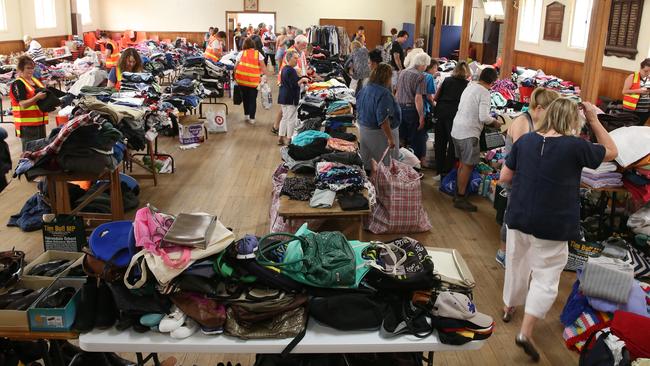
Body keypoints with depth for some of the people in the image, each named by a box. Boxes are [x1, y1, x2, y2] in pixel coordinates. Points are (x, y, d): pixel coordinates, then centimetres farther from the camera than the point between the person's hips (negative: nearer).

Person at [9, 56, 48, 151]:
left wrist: (47, 94, 1)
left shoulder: (36, 80, 13)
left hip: (40, 121, 8)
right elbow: (23, 104, -18)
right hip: (26, 124, -8)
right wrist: (37, 97, -30)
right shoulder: (17, 84, -10)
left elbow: (43, 94, 23)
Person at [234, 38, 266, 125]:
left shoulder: (241, 53, 4)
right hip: (254, 80, -1)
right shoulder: (258, 54, 3)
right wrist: (260, 75, 8)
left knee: (245, 97, 20)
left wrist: (235, 76, 9)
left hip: (241, 78, 1)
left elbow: (236, 66, -1)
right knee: (253, 99, 7)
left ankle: (246, 115, 26)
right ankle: (252, 118, 5)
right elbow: (262, 67, -3)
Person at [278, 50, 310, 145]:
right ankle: (289, 139, 2)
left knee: (285, 117, 15)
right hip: (291, 99, -10)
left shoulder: (284, 69, 13)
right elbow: (294, 85, -22)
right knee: (292, 119, -2)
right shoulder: (291, 70, -19)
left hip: (283, 97, 10)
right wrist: (302, 80, -13)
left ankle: (281, 138, 19)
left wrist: (301, 79, 14)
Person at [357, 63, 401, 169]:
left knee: (367, 165, 18)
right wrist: (390, 138, -24)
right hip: (379, 133, -9)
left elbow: (358, 111, 15)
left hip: (364, 130, 9)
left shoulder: (364, 90, 5)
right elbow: (383, 119, -27)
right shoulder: (384, 94, -22)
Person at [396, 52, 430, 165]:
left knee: (402, 138, 18)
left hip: (400, 108, 7)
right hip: (412, 109, -7)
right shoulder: (420, 76, -16)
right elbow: (418, 98, -21)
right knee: (417, 138, 6)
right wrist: (421, 116, -19)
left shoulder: (403, 73, 6)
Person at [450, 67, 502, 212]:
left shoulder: (469, 87, 11)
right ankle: (461, 198, 4)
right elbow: (484, 117, -20)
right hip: (469, 133, -9)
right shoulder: (484, 92, -13)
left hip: (457, 130, 9)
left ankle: (458, 194, 26)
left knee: (463, 163, 18)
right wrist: (494, 122, 0)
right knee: (468, 165, -1)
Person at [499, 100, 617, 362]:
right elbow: (612, 152, 4)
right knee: (545, 276, 5)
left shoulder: (524, 141, -2)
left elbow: (504, 177, 3)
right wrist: (593, 119, 4)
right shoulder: (575, 146, -14)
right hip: (552, 225, -4)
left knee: (516, 265, 23)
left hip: (519, 217, 5)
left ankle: (509, 308, 43)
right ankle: (525, 333, 1)